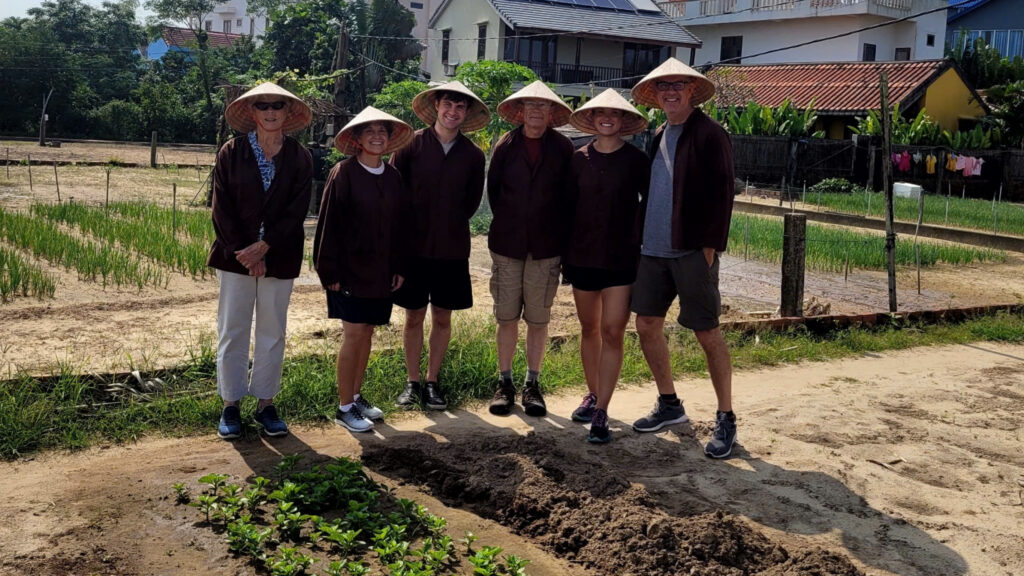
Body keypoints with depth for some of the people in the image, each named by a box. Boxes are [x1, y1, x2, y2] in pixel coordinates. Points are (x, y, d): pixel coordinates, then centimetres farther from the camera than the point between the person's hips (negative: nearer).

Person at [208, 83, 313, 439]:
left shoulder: (299, 159, 1)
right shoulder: (231, 153, 0)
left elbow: (296, 212, -5)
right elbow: (222, 208, -4)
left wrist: (264, 247, -15)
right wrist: (244, 255, -12)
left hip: (279, 258, 1)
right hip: (235, 256, -1)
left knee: (273, 333, 8)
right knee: (232, 331, 4)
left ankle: (265, 403, 19)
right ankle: (230, 405, 14)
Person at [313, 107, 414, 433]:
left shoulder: (393, 177, 8)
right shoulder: (343, 174, -8)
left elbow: (399, 224, 14)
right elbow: (329, 223, -9)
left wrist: (399, 267, 10)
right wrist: (330, 270, -12)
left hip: (381, 270, 5)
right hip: (350, 268, -5)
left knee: (367, 333, 11)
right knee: (354, 334, -6)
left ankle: (356, 396, 25)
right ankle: (345, 408, 3)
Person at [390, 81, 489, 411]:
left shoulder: (473, 155, 1)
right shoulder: (411, 144, -4)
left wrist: (451, 225, 6)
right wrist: (407, 227, 3)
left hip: (452, 249, 1)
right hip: (413, 245, -1)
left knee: (442, 318, 8)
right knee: (414, 316, 7)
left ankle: (432, 382, 21)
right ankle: (412, 382, 19)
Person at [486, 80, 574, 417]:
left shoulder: (563, 149, -1)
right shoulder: (505, 146, 2)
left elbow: (569, 194, 4)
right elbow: (493, 189, 11)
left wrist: (556, 231, 4)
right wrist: (507, 222, 10)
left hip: (546, 248, -1)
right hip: (507, 246, 1)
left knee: (538, 319, 6)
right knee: (507, 318, 5)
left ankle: (532, 385, 17)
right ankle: (505, 383, 16)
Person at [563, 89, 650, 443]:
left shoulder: (636, 160, -3)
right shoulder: (579, 159, 4)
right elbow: (568, 206, 8)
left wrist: (646, 243, -2)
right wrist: (564, 254, 6)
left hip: (621, 257, -3)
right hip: (582, 255, 3)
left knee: (612, 332, -7)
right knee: (589, 328, 13)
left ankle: (601, 412, -3)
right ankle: (593, 395, 30)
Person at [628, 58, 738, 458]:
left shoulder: (709, 135, -7)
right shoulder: (659, 136, 15)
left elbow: (721, 193, -11)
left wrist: (710, 245, -15)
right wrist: (642, 236, 12)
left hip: (692, 251, -7)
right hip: (653, 248, 7)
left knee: (707, 333, -1)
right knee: (647, 325, 9)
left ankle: (726, 419, 11)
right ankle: (669, 405, 26)